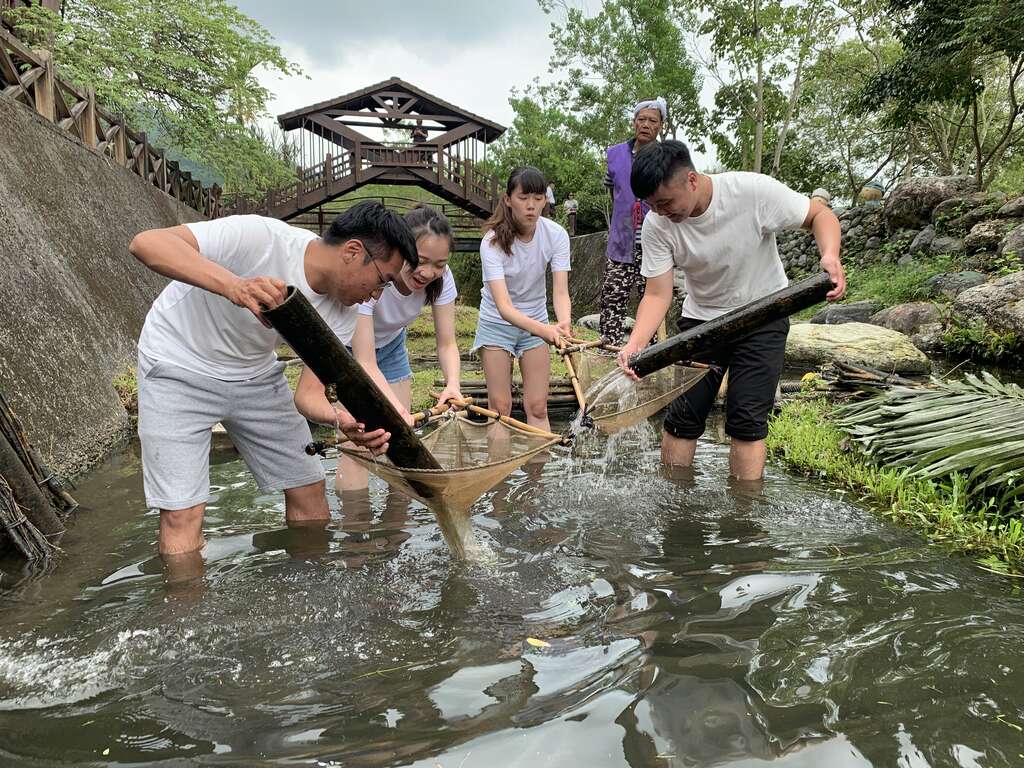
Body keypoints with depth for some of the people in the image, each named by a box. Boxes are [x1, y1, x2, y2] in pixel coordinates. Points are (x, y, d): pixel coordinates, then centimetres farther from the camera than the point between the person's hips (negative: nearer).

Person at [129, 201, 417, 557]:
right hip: (179, 369, -5)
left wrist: (342, 420, -36)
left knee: (309, 490, 4)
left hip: (255, 373, 6)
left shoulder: (343, 310, -12)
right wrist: (234, 285, -55)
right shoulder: (261, 238, -31)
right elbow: (145, 242, -39)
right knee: (182, 515, -10)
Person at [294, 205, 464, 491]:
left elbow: (447, 343, -21)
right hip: (347, 345, -4)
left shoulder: (441, 277, -24)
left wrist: (453, 384, -42)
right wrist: (395, 408, -55)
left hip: (389, 344, 5)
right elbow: (365, 362, -40)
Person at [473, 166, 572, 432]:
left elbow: (560, 291, -25)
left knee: (537, 407, 3)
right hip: (498, 322, -2)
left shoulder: (556, 234, -18)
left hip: (537, 321, 2)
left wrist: (563, 324, -48)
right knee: (500, 407, 1)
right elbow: (503, 305, -35)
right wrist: (542, 330, -53)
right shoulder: (493, 240, -26)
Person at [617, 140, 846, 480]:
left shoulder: (754, 191, -25)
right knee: (682, 417, 1)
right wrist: (635, 343, -36)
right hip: (701, 318, 3)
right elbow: (658, 293, -18)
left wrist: (830, 255, -33)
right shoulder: (656, 226, -18)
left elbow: (820, 215, -12)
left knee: (747, 421, -9)